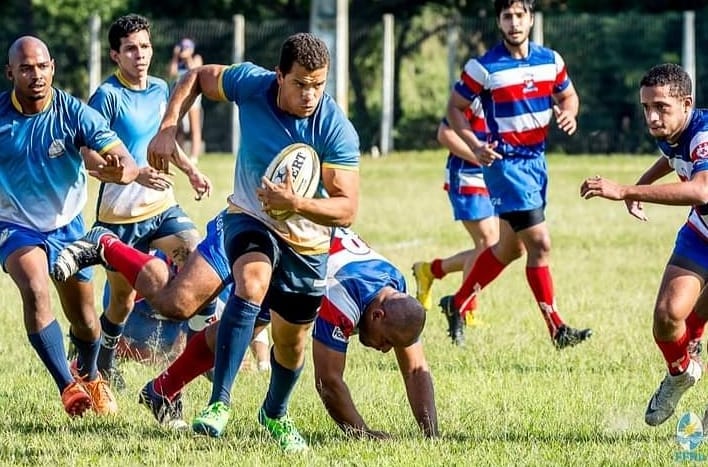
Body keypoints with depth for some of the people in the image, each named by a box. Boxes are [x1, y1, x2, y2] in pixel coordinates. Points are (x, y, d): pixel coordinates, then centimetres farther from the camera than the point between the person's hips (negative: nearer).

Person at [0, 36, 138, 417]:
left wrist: (118, 170, -47)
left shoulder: (73, 113, -18)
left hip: (67, 226, 1)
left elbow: (127, 164, -23)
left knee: (83, 319, 9)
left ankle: (90, 377, 42)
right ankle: (68, 387, -22)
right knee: (35, 292, -29)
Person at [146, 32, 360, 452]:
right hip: (250, 218, 0)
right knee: (252, 282, -33)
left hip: (306, 240, 0)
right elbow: (197, 77, 0)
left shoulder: (338, 131, -26)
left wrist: (296, 203, -43)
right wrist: (168, 129, -12)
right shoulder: (251, 84, -20)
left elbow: (347, 209, -26)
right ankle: (220, 401, -34)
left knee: (291, 340, 14)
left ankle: (275, 414, 46)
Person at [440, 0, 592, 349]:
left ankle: (457, 304, 32)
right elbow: (455, 108, -3)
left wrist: (568, 113, -7)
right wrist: (475, 145, -18)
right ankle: (556, 329, -9)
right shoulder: (484, 68, -11)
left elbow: (567, 96, 17)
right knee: (539, 243, -13)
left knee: (510, 247, 15)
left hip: (536, 160, 7)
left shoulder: (550, 61, 4)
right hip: (505, 163, -7)